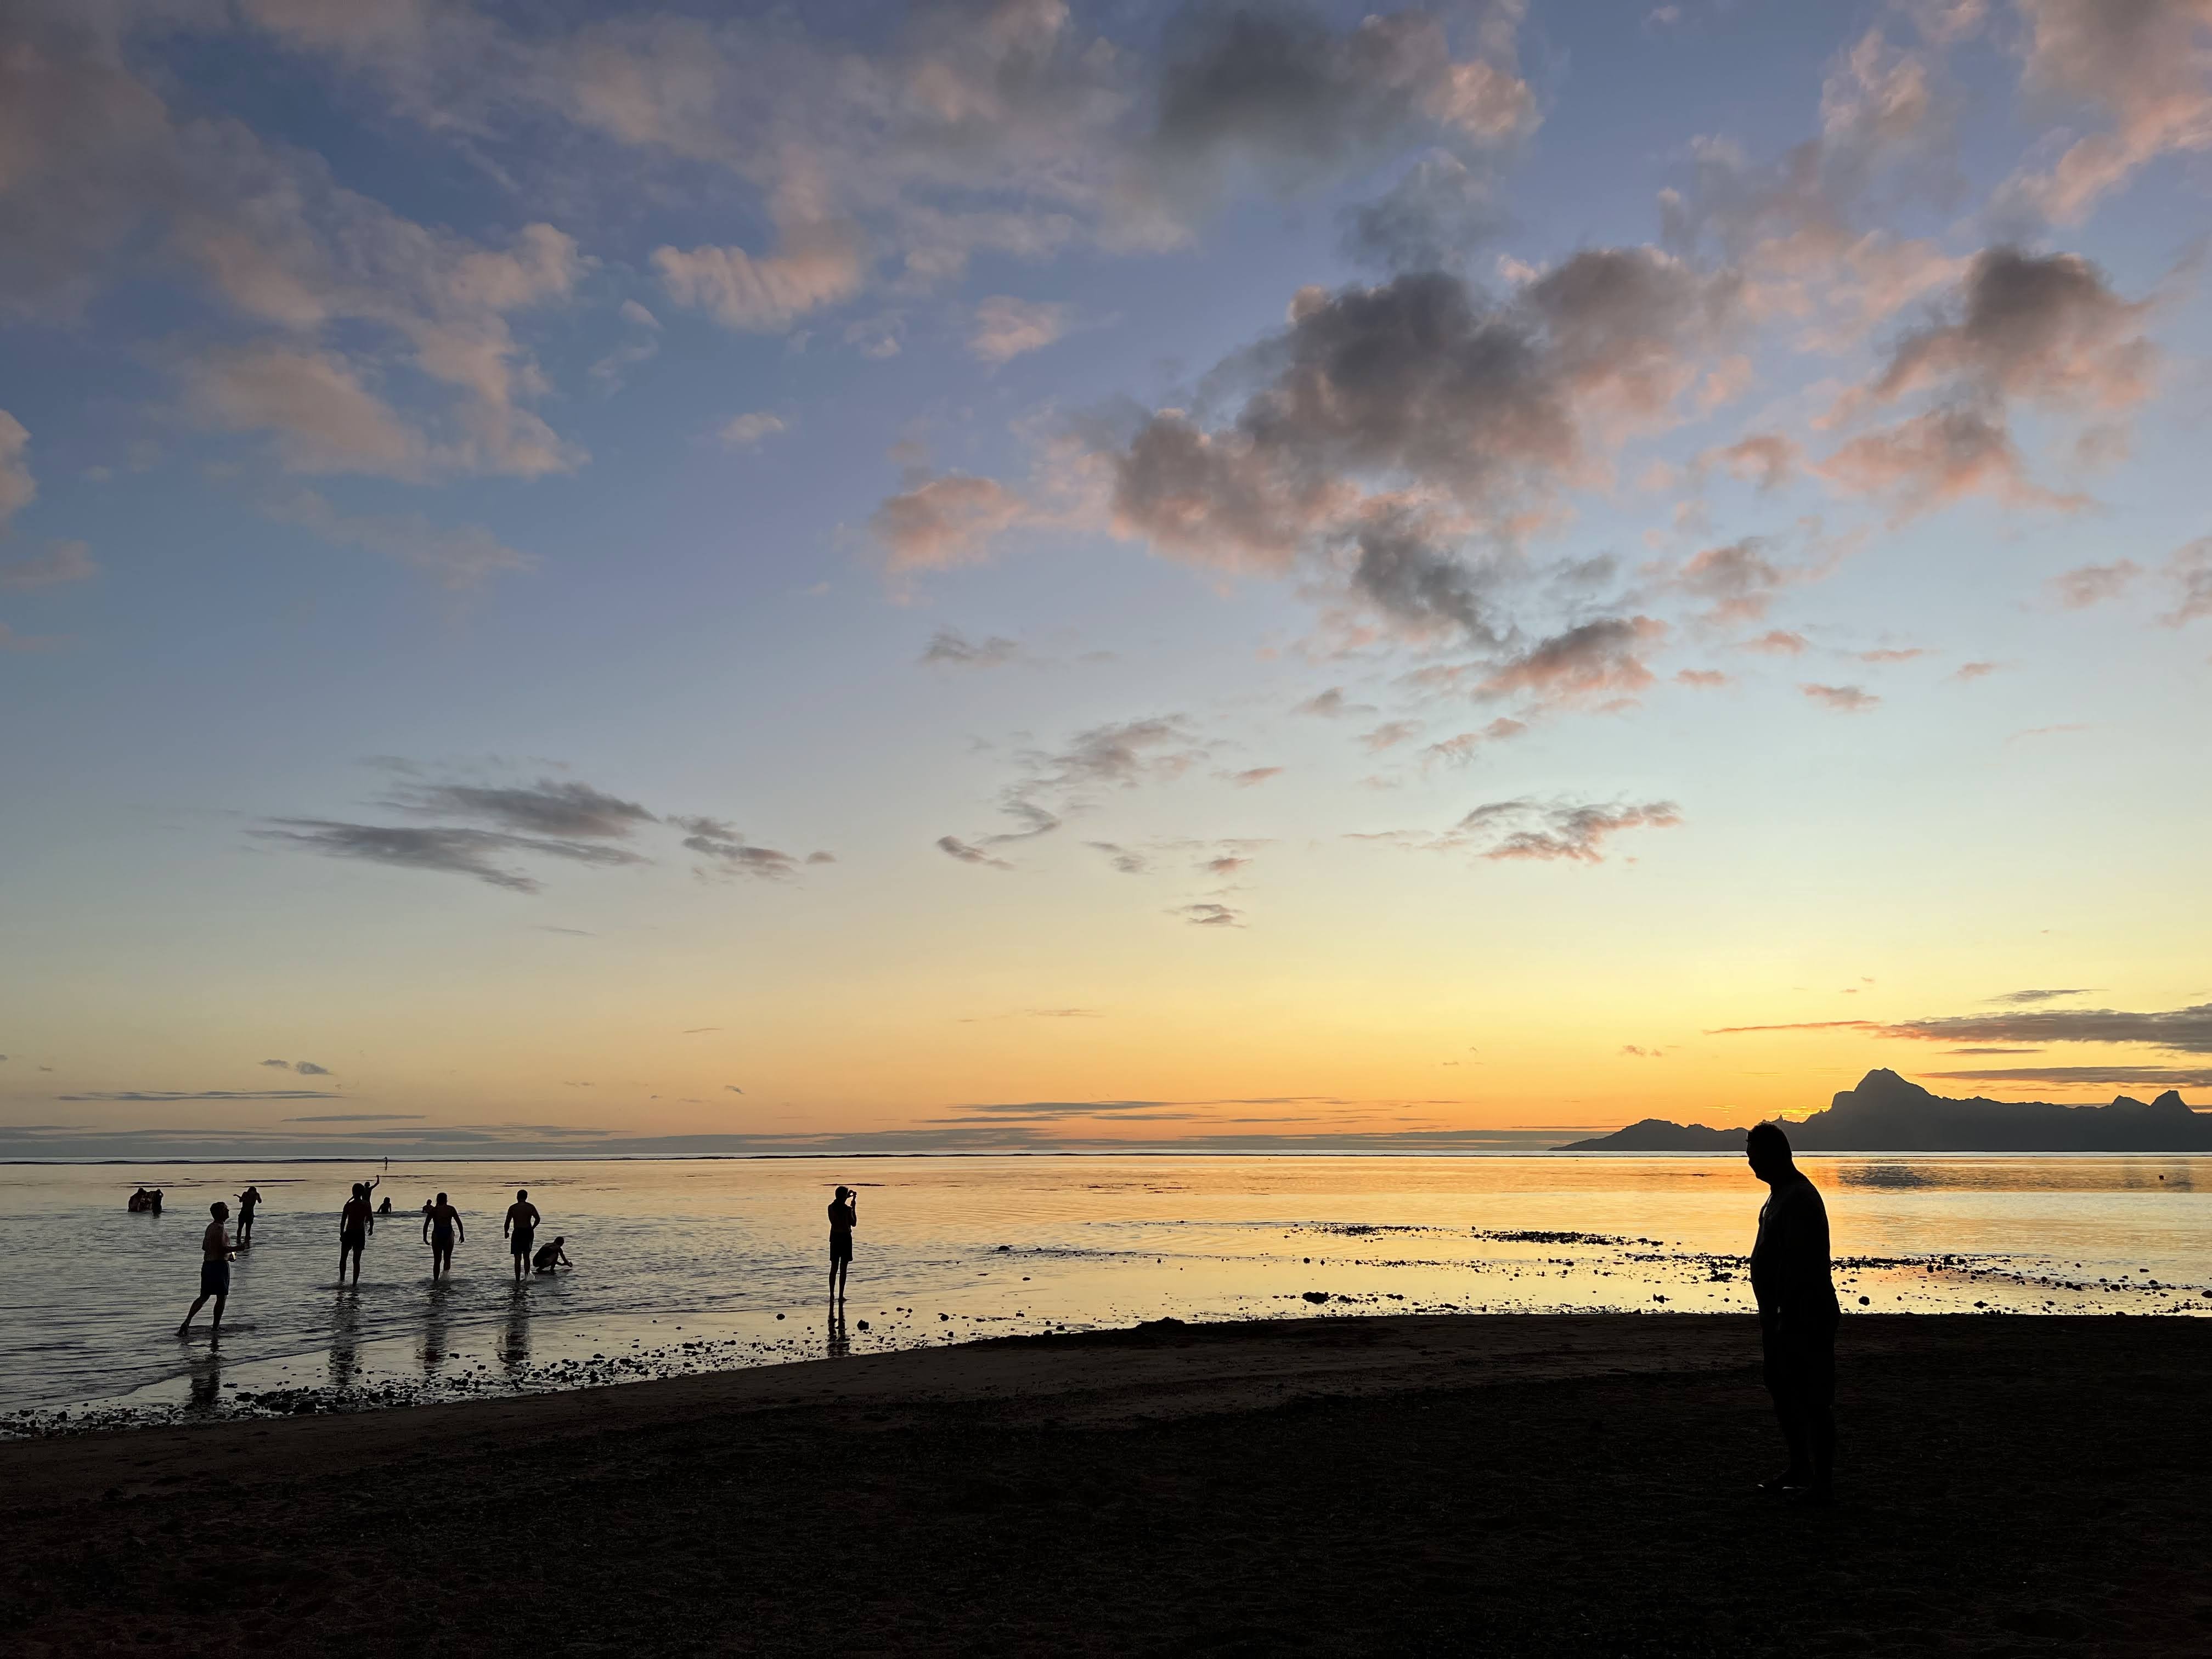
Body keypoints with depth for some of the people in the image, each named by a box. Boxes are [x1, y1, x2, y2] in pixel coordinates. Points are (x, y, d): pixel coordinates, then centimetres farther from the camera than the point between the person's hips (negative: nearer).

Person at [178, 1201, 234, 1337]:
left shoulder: (211, 1227, 12)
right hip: (219, 1265, -9)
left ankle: (186, 1323, 8)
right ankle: (215, 1328, 7)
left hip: (207, 1264, 9)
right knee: (222, 1298, 2)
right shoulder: (219, 1228, -17)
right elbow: (222, 1249, -25)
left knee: (204, 1297, 16)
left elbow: (204, 1247, 20)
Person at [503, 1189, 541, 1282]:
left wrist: (506, 1232, 12)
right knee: (526, 1256, 18)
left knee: (518, 1258, 3)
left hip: (517, 1233, -2)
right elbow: (538, 1219, -4)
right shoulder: (531, 1207, 1)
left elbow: (507, 1222, -5)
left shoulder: (512, 1208, -3)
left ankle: (518, 1279, -1)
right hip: (528, 1233, 2)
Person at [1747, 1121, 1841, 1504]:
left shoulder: (1799, 1198, -20)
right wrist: (1771, 1316, 21)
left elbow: (1798, 1266, -24)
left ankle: (1823, 1482, 6)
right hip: (1782, 1317, 11)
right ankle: (1799, 1471, 29)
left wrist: (1785, 1319, -23)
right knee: (1782, 1390, 18)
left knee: (1812, 1399, -2)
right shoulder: (1780, 1193, 13)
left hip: (1805, 1318, -11)